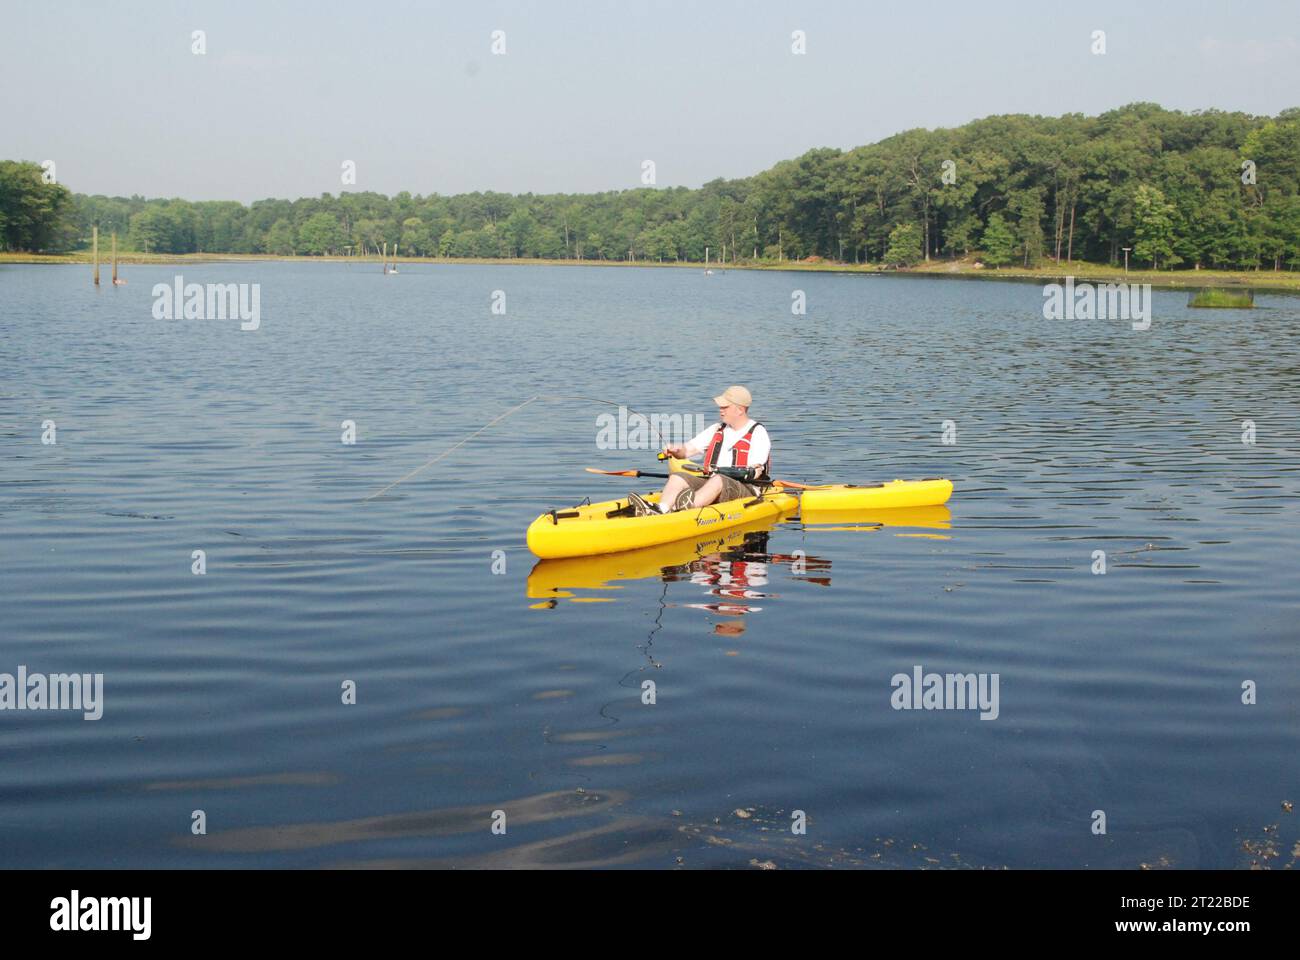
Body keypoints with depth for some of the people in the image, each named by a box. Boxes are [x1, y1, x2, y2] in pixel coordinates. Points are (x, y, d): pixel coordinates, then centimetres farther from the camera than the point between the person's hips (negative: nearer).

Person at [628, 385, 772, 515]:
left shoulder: (758, 433, -1)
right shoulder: (717, 429, 19)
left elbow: (755, 473, -10)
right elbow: (689, 449, 12)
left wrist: (720, 471, -17)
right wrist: (675, 451, -12)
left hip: (746, 490, -6)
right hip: (711, 484, 6)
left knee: (718, 480, -37)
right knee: (678, 477, -16)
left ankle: (689, 506, -65)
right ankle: (660, 511, -45)